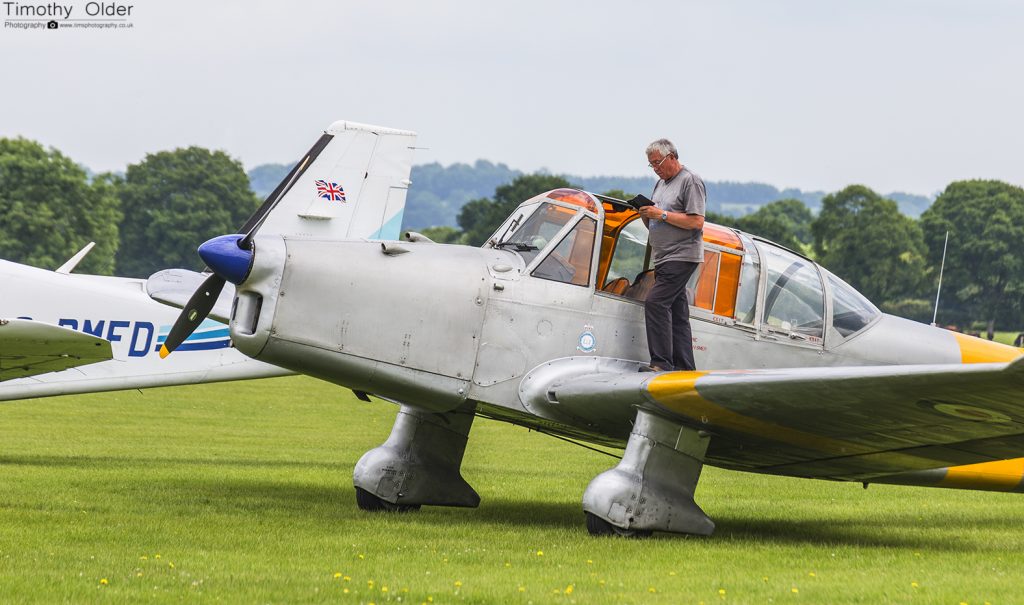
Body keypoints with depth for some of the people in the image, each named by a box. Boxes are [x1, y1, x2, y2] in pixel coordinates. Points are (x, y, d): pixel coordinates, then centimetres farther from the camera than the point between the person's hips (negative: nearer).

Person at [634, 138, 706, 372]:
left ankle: (661, 363, -24)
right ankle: (684, 367, 8)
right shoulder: (661, 184, 21)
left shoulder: (691, 181, -7)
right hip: (664, 259, 9)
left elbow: (697, 222, -16)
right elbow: (654, 226, 24)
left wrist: (662, 215, -17)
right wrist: (646, 215, 2)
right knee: (677, 313, 7)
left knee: (656, 302, -20)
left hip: (683, 255, -9)